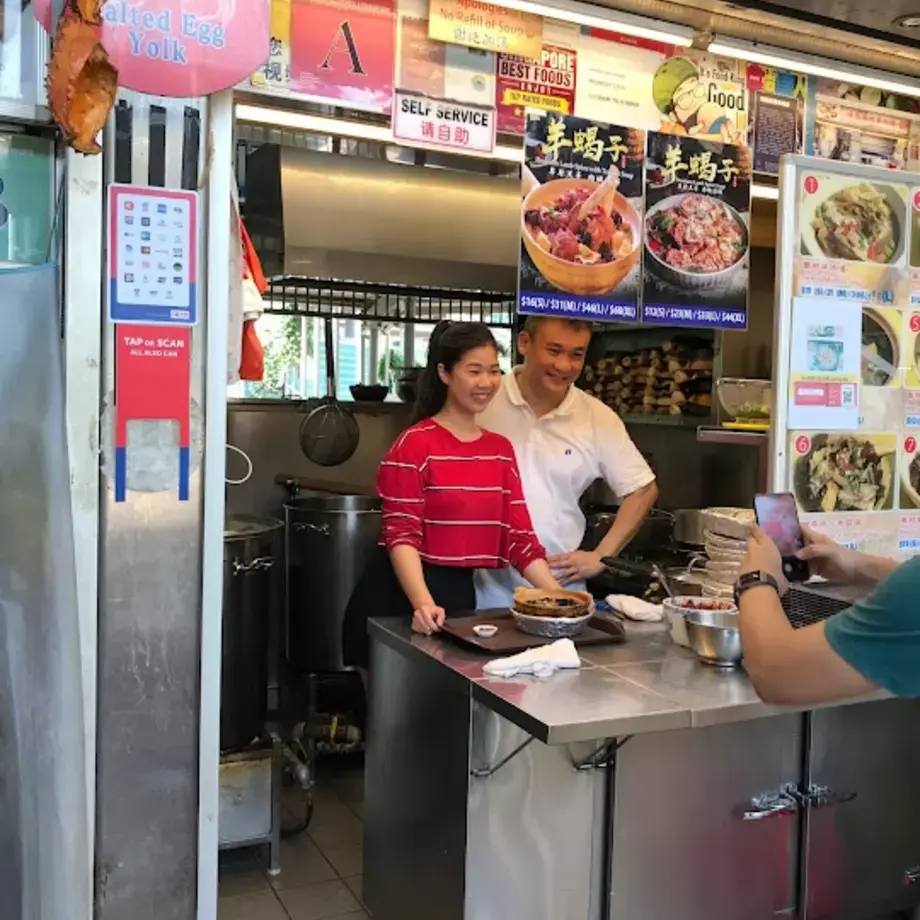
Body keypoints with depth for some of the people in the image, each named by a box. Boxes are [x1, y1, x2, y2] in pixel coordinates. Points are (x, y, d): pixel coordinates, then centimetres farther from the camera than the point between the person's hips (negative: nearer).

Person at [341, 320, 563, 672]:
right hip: (398, 597, -5)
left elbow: (519, 536, 6)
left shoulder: (501, 449, 8)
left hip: (460, 594, 6)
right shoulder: (414, 444, -11)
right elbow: (401, 535, -17)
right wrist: (423, 603, -32)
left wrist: (560, 598, -4)